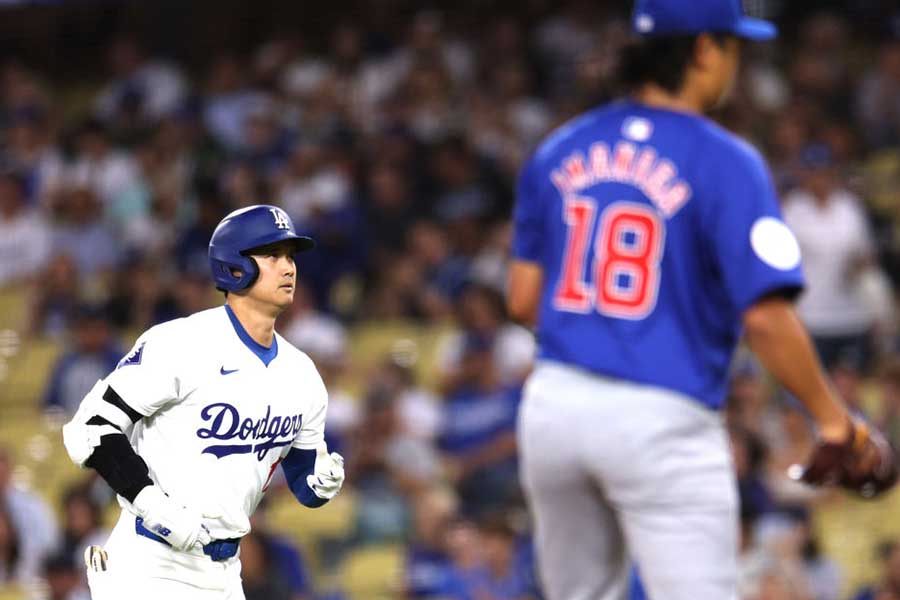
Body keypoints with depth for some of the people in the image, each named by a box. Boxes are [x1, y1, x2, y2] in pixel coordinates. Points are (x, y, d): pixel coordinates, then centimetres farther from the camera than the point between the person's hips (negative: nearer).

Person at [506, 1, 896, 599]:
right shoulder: (725, 164, -10)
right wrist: (836, 422, -7)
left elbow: (523, 299, 10)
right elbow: (766, 317, -17)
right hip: (663, 420, -6)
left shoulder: (558, 151, 8)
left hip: (553, 408, 6)